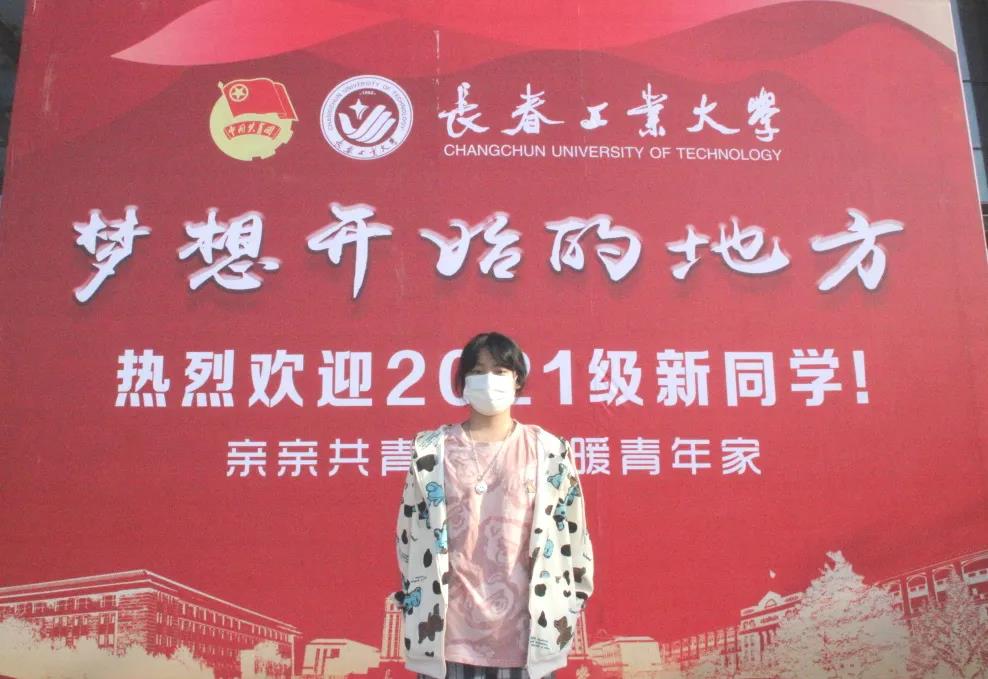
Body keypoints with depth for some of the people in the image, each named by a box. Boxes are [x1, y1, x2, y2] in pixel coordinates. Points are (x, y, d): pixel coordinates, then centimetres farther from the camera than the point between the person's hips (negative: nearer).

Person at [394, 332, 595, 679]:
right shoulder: (431, 452, 3)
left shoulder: (548, 451, 2)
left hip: (525, 630, 0)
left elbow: (572, 531, 7)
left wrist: (571, 605, 9)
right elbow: (409, 532, 9)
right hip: (449, 627, 0)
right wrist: (412, 604, 11)